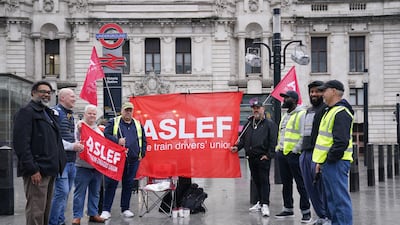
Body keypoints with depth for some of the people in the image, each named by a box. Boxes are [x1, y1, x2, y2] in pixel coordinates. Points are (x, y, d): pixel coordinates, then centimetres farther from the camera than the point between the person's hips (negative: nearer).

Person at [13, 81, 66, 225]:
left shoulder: (49, 113, 20)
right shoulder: (26, 112, -8)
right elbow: (21, 144, -17)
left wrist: (57, 165, 16)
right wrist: (33, 169, -21)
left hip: (49, 170, 9)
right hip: (37, 172, -9)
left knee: (45, 210, 15)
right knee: (36, 211, -8)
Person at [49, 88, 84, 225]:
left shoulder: (71, 114, 17)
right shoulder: (55, 112, -11)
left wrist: (77, 145, 7)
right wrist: (71, 146, -16)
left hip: (71, 159, 9)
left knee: (65, 192, 13)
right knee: (62, 191, -11)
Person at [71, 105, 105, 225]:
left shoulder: (99, 130, 17)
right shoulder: (79, 127, -3)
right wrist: (79, 131, -29)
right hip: (83, 166, -6)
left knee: (95, 192, 12)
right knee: (79, 193, -2)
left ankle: (93, 214, 21)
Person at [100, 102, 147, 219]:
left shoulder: (138, 124, 15)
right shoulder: (113, 122, 5)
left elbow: (143, 140, 18)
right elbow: (106, 135, -4)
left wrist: (141, 154, 8)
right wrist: (117, 141, -17)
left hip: (133, 160, 3)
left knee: (128, 184, 8)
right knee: (111, 184, -3)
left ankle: (125, 209, 17)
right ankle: (106, 210, 2)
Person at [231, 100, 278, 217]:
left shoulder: (269, 124, -2)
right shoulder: (249, 123, 17)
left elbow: (273, 141, -7)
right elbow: (243, 138, 20)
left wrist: (268, 155, -13)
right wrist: (237, 147, 3)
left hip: (263, 158, -6)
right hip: (251, 157, 6)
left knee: (264, 181, -7)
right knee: (256, 181, 12)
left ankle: (265, 204, -7)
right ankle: (260, 202, 21)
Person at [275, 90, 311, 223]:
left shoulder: (302, 114, -9)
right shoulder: (285, 116, 19)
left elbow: (304, 135, -16)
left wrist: (295, 150, -18)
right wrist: (278, 148, 15)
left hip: (294, 154, -9)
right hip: (282, 153, 9)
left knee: (301, 183, -4)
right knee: (286, 183, 13)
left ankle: (306, 211, 2)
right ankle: (288, 209, 22)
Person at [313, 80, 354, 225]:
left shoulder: (341, 113, -14)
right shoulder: (330, 111, 19)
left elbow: (341, 142, -22)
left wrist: (328, 159, -16)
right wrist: (320, 161, 17)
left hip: (335, 163, -11)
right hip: (327, 162, 11)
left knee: (340, 198, -7)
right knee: (331, 198, 16)